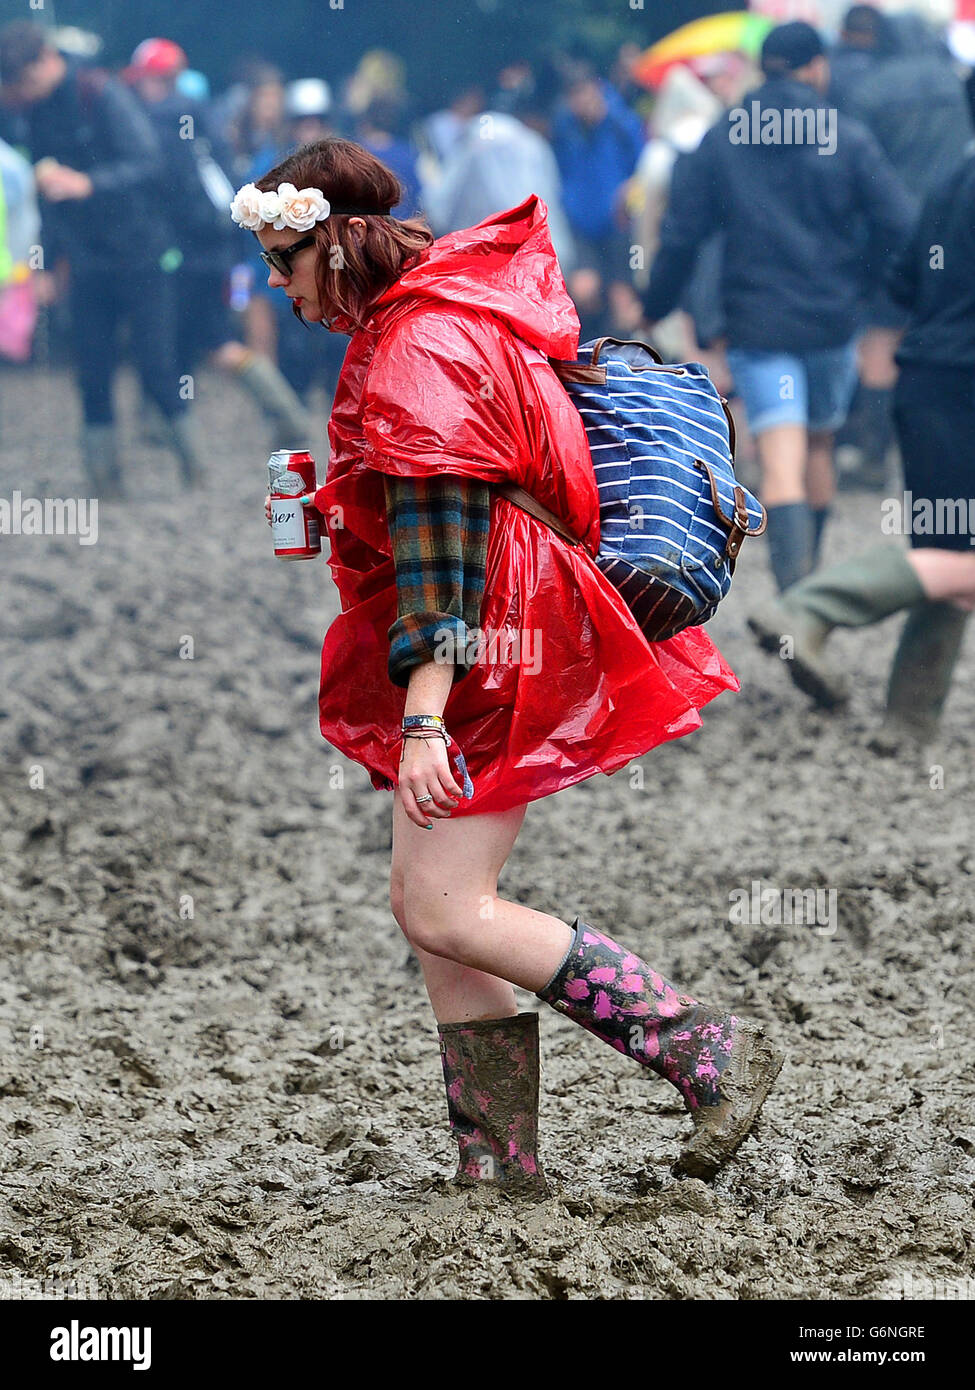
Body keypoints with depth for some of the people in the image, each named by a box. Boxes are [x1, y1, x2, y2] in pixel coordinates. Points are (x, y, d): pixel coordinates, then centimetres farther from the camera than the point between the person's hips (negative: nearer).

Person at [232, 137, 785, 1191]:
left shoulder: (419, 350, -17)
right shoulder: (406, 326, 16)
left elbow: (441, 542, -26)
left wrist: (424, 712, -30)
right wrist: (333, 511, 25)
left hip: (481, 646, -11)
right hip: (486, 649, 11)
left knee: (446, 910, -12)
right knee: (429, 904, 9)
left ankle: (712, 1054, -9)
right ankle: (500, 1169, 10)